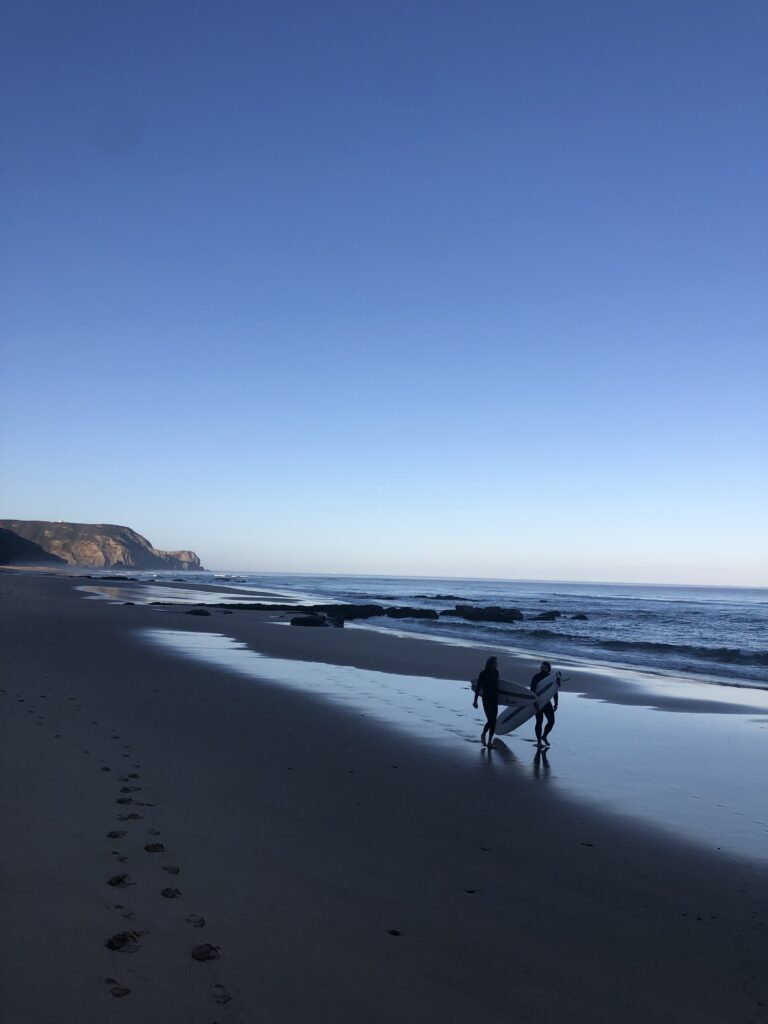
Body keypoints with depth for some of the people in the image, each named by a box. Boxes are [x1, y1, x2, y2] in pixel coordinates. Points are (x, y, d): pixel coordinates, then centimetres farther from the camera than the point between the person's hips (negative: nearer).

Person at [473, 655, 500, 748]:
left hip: (494, 699, 5)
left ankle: (489, 741, 15)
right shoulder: (483, 674, -9)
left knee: (493, 721, 4)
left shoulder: (496, 673, 6)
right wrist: (475, 700, -11)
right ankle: (483, 735, 11)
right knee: (490, 720, -13)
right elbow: (478, 687, -8)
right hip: (486, 699, -5)